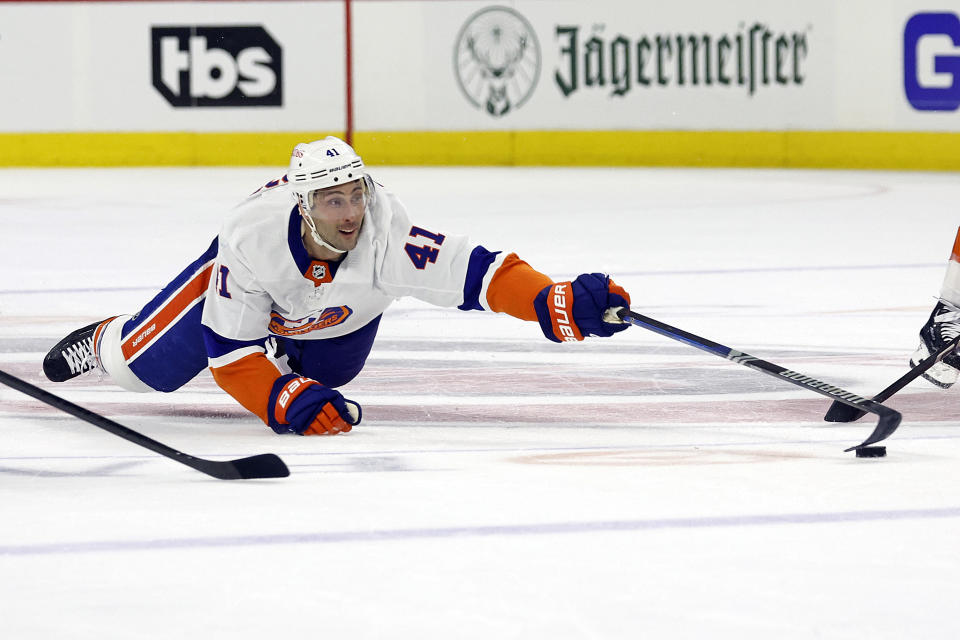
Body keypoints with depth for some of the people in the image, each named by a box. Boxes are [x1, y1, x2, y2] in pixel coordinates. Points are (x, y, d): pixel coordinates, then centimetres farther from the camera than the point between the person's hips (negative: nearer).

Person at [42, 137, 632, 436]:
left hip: (341, 319, 1)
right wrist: (283, 400, -49)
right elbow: (232, 354, -34)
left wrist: (558, 301, -66)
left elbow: (475, 272, -52)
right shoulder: (251, 239, -43)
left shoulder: (385, 238, -45)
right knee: (145, 366, 8)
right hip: (250, 294, -1)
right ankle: (106, 342, 44)